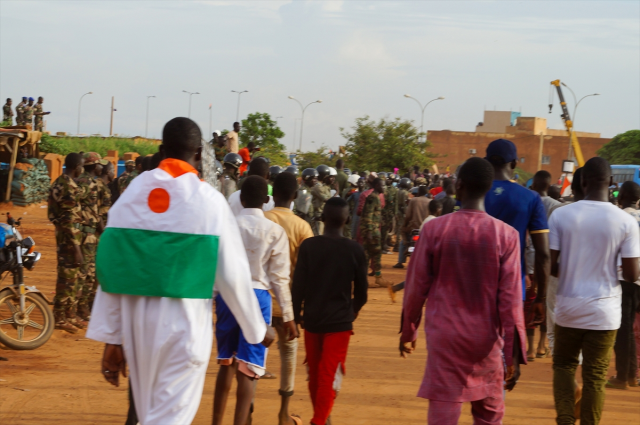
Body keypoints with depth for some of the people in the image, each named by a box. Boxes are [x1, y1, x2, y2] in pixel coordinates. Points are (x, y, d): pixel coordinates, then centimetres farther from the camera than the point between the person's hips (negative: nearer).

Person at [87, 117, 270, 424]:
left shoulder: (132, 194, 0)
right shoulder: (208, 200, -9)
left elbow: (111, 270, 0)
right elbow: (232, 275, -6)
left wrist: (111, 338, 6)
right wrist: (258, 329, 8)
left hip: (136, 321, 5)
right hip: (184, 322, -5)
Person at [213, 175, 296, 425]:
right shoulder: (275, 232, -3)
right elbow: (279, 277, -3)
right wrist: (288, 315, 2)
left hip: (227, 294, 3)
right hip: (257, 296, -2)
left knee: (226, 363, 18)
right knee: (248, 369, -2)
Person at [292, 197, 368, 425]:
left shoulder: (308, 246, -6)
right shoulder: (354, 250, -6)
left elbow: (298, 285, -7)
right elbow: (361, 289, 1)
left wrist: (296, 314, 6)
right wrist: (354, 310, 20)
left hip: (312, 319, 2)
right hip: (340, 321, -2)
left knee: (315, 374, 17)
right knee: (330, 376, 0)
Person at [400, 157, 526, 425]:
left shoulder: (434, 229, -7)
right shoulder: (506, 235, -8)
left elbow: (417, 286, -1)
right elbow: (510, 297, -7)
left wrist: (408, 332, 13)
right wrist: (513, 351, -2)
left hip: (444, 335, 0)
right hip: (486, 337, 1)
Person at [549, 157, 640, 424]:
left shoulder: (561, 215, -8)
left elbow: (549, 265, -7)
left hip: (568, 306, 1)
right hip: (604, 310, -1)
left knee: (563, 365, 19)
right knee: (595, 376, 8)